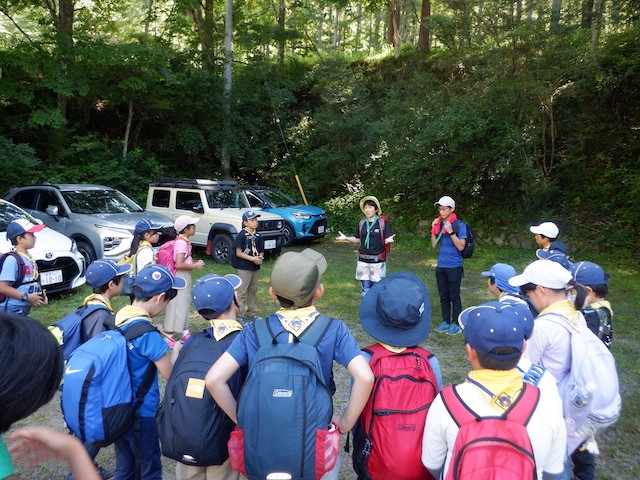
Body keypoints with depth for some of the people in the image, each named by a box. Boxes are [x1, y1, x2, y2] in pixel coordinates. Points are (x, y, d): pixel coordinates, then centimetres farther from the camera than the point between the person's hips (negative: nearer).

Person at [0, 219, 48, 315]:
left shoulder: (29, 259, 10)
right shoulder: (12, 259, -17)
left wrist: (41, 294, 5)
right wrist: (27, 297, -21)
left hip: (24, 307, 10)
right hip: (12, 308, -10)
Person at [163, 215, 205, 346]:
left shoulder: (184, 241, 8)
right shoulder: (182, 242, -21)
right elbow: (179, 265, -27)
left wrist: (195, 262, 3)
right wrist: (195, 266, -16)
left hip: (185, 277, 10)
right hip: (180, 277, -10)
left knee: (185, 304, 18)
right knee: (176, 306, -2)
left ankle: (185, 333, 31)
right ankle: (168, 336, 9)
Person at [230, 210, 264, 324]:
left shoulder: (258, 236, 7)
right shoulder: (241, 235, -12)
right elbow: (239, 253, -14)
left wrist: (260, 257, -9)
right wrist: (253, 258, -20)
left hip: (256, 268, 7)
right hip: (244, 268, -7)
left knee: (253, 291, 16)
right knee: (242, 292, -1)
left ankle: (251, 313, 28)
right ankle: (241, 316, 6)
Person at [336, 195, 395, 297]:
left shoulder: (383, 222, -5)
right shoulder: (362, 223, 7)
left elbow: (387, 239, -5)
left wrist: (389, 240, -28)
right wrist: (346, 238, -1)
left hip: (377, 260, -3)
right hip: (363, 260, 4)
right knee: (365, 288, 8)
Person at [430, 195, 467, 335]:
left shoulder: (460, 225, -9)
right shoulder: (440, 224, 6)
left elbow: (461, 246, -15)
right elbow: (434, 244, 6)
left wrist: (450, 231, -23)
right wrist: (433, 228, -6)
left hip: (454, 266, -5)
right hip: (440, 266, 5)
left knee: (454, 297, 3)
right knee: (443, 296, 13)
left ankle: (456, 324, 14)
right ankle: (446, 322, 25)